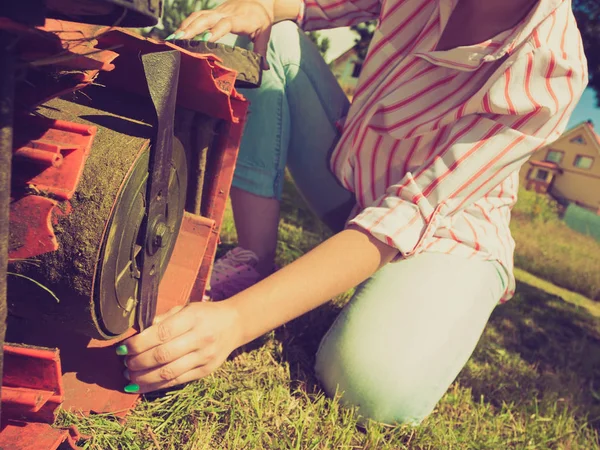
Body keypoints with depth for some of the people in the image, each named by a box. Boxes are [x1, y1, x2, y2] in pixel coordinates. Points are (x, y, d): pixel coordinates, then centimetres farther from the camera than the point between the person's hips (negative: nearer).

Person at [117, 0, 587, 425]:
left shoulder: (551, 73, -27)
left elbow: (412, 214, -35)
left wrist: (239, 317, -43)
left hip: (442, 229, -5)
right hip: (346, 175, 6)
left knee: (379, 384, -35)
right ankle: (257, 264, -15)